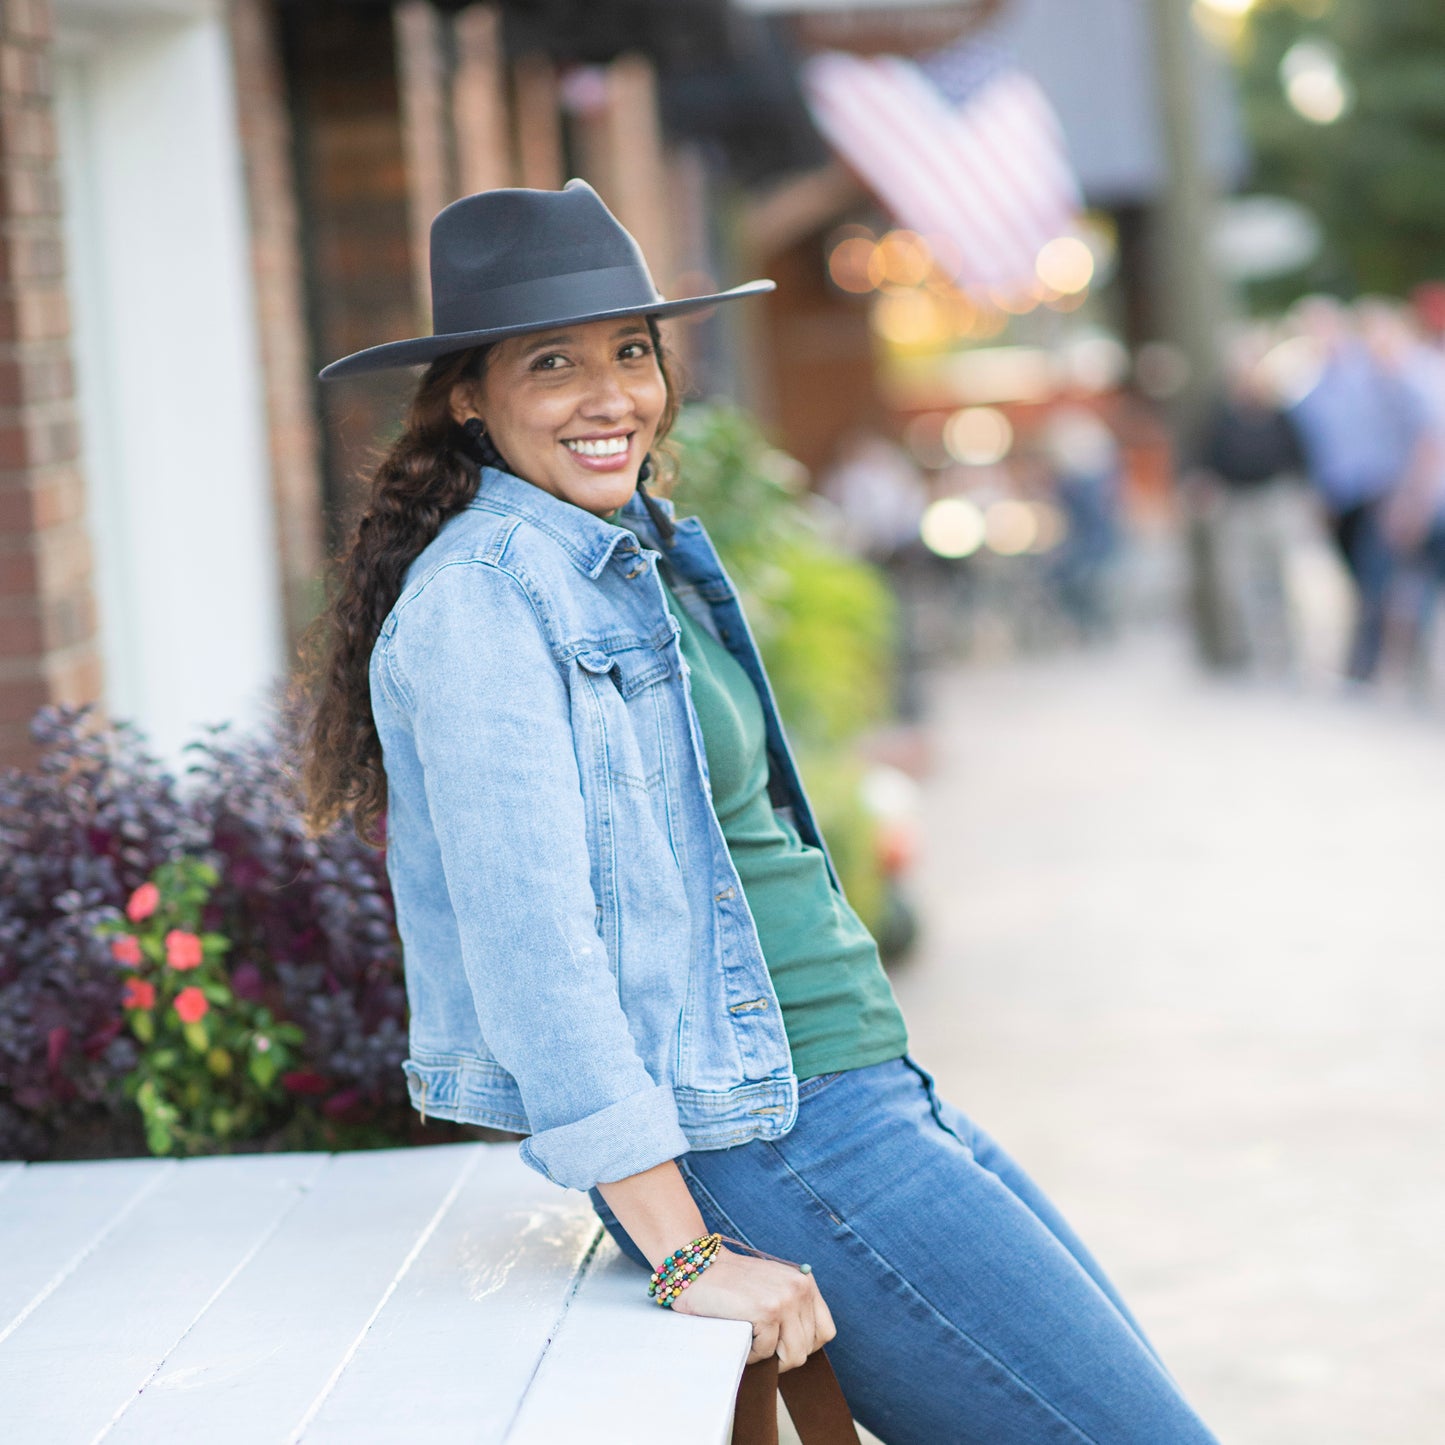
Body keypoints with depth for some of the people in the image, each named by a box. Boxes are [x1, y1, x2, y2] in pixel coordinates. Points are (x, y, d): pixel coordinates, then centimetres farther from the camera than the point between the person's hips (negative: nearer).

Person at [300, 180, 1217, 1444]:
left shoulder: (645, 558, 14)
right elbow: (529, 934, -22)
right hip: (761, 1140, -10)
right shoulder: (481, 593, -15)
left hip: (874, 1092, 10)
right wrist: (687, 1255, -24)